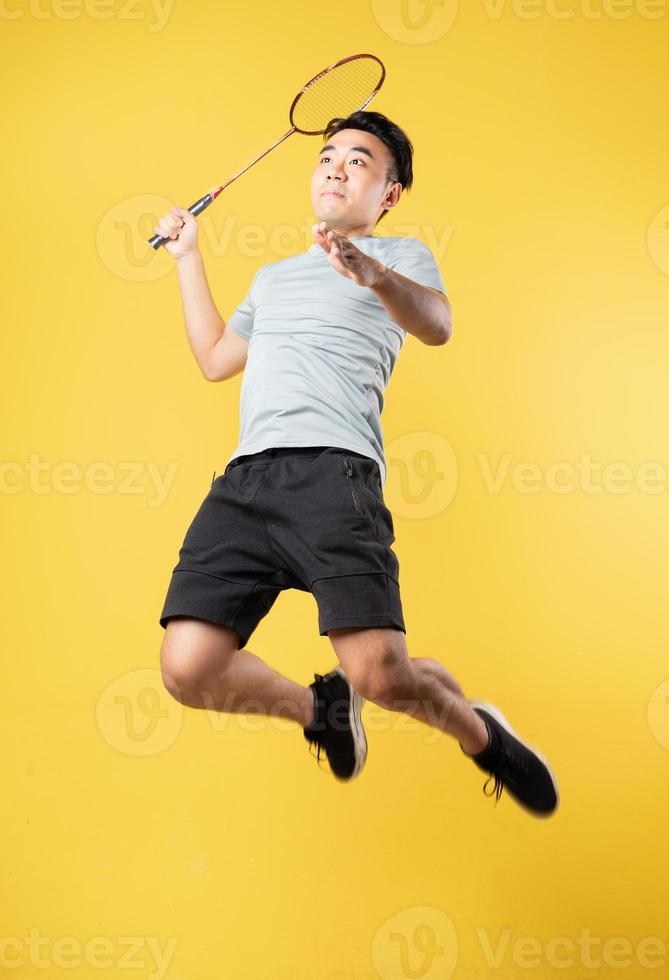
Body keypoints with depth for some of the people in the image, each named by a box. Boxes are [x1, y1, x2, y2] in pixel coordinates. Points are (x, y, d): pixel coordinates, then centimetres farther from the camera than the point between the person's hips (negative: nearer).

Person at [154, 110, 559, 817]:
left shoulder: (403, 255, 16)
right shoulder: (273, 276, 34)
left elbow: (436, 326, -5)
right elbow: (215, 360, 41)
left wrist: (373, 274, -27)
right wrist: (188, 257, 41)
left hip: (334, 470, -5)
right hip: (242, 480, 5)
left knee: (381, 673, -22)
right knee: (188, 670, -13)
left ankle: (480, 732, 13)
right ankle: (319, 706, 16)